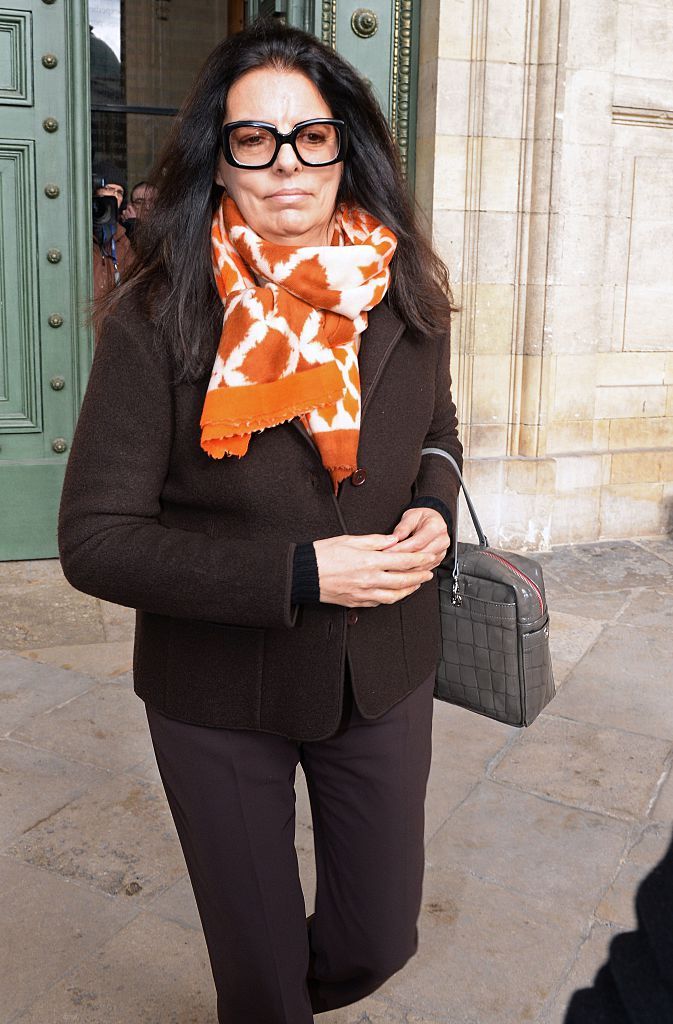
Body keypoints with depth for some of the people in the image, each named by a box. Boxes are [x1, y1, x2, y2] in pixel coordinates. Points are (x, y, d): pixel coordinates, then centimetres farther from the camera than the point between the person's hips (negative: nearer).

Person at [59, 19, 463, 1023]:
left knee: (379, 941, 21)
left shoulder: (404, 298, -4)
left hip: (384, 675, 4)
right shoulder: (158, 320, -17)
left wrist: (433, 511, -9)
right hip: (221, 698, -3)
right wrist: (302, 573, -25)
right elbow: (96, 540, -18)